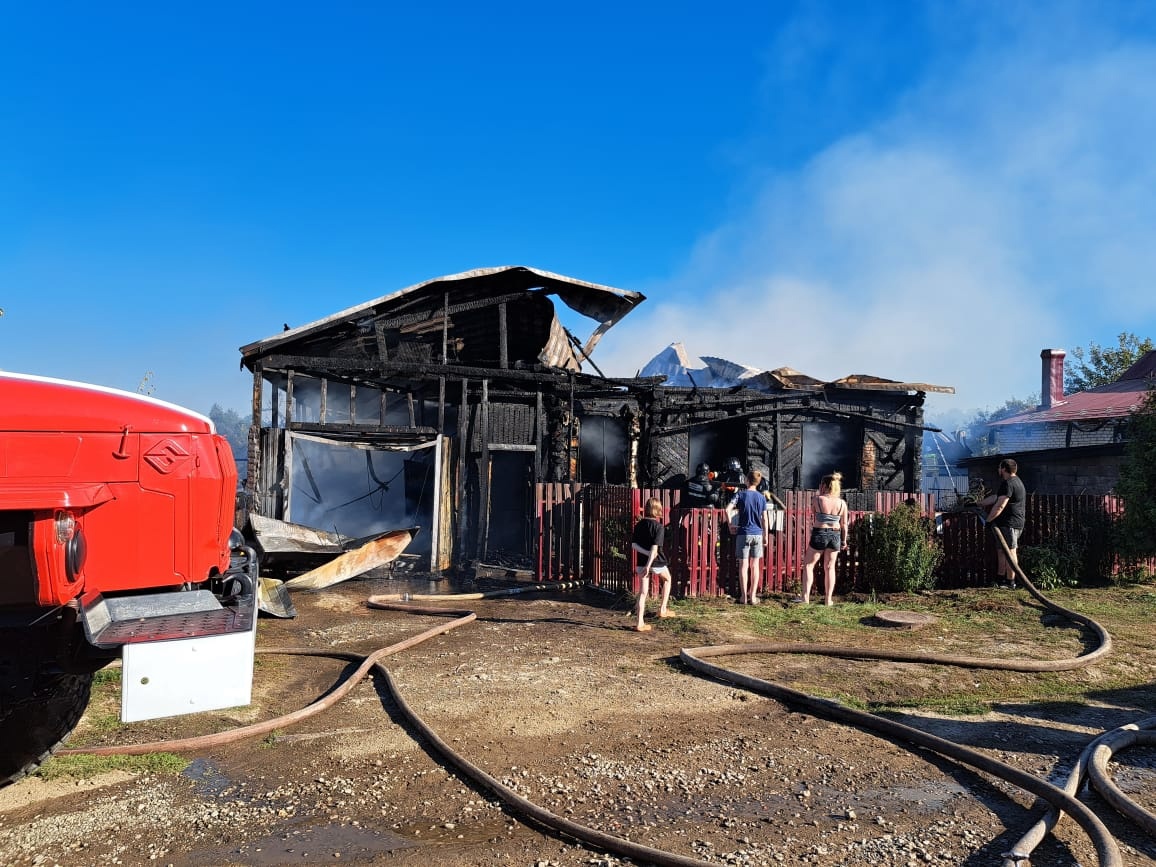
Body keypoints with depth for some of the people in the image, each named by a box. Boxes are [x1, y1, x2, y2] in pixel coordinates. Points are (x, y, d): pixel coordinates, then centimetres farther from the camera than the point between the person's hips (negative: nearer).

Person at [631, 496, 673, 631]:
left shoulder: (639, 525, 1)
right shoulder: (659, 527, -14)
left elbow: (633, 544, -4)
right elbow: (655, 548, -21)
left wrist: (647, 553, -10)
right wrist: (648, 566, -23)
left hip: (641, 562, 4)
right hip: (656, 562, -4)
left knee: (643, 592, 9)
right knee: (667, 579, 27)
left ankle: (640, 623, 7)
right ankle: (662, 609, 26)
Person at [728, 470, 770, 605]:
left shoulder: (740, 494, -4)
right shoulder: (761, 497, 4)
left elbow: (728, 510, -16)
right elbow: (764, 519, 3)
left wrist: (731, 525, -4)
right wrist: (766, 535, 11)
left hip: (743, 533, -2)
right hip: (758, 534, 2)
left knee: (743, 565, 1)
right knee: (755, 566, 7)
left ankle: (744, 597, 1)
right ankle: (753, 597, 9)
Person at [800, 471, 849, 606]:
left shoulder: (817, 499, -11)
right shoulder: (842, 503, -1)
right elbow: (844, 524, 3)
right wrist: (844, 541, 12)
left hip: (819, 534, -3)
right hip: (835, 535, 4)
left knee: (808, 565, 8)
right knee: (829, 568, 13)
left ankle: (806, 597, 1)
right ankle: (828, 599, 14)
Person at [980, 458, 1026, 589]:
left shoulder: (1008, 483, -16)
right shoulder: (1015, 481, 19)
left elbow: (1000, 506, -22)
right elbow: (995, 497, 26)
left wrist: (989, 519, -16)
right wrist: (978, 503, 29)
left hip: (1009, 523, -11)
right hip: (1015, 523, 11)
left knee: (1009, 551, -7)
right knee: (1001, 550, 16)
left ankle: (1010, 582, -4)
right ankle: (1000, 579, 22)